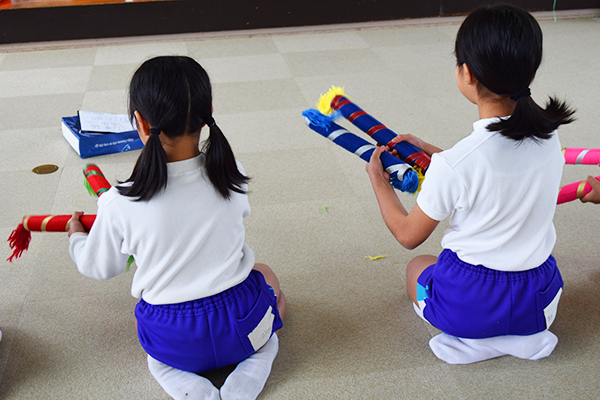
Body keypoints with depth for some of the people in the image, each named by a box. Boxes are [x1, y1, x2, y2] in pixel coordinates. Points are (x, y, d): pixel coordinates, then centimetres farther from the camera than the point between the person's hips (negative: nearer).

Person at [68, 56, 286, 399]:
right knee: (267, 277, 31)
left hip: (172, 342, 1)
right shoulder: (231, 177, -14)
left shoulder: (119, 205, -18)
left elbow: (99, 267, 0)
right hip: (241, 325, -1)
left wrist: (76, 236, 23)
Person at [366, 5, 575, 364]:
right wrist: (429, 150, 19)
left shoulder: (453, 165, -27)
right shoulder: (548, 136, -8)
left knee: (417, 266, 27)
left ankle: (475, 341, 4)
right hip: (541, 299, 6)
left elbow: (408, 235, -9)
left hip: (469, 304, -5)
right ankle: (525, 334, 12)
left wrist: (379, 180, 6)